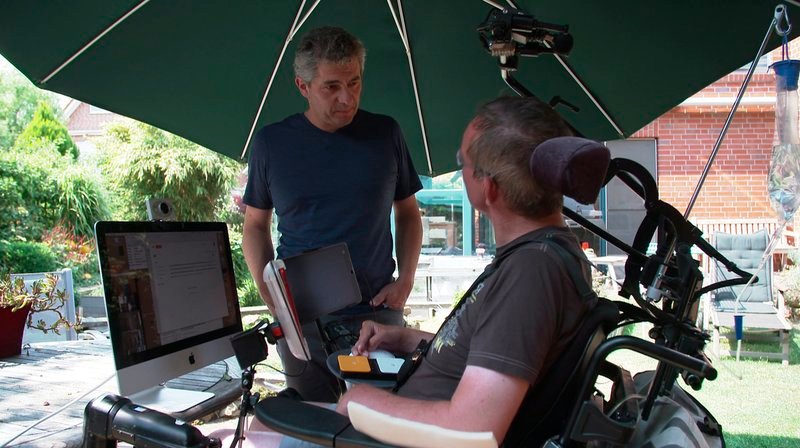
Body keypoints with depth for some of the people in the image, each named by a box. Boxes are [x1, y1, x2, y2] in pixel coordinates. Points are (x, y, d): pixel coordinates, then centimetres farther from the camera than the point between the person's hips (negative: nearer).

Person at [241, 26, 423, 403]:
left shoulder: (385, 134, 2)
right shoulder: (271, 142, 1)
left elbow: (408, 213, 11)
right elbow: (256, 225, 9)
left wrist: (405, 279, -2)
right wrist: (269, 294, -4)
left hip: (377, 312, 0)